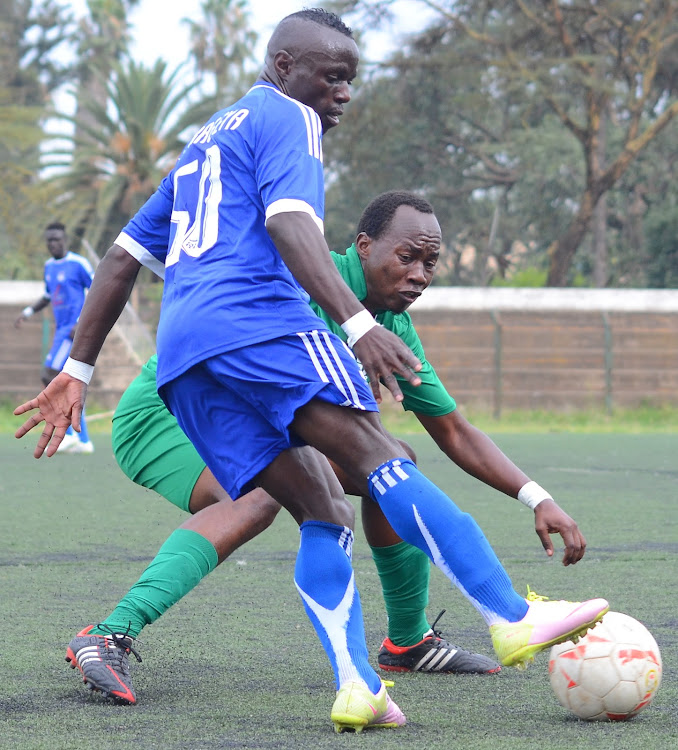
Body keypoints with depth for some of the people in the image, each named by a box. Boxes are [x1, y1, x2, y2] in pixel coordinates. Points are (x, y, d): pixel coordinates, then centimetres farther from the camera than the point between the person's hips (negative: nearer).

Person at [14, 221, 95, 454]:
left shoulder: (78, 264, -10)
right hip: (61, 330, 9)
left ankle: (68, 434, -11)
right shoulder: (49, 266, 15)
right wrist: (27, 312, 12)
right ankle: (83, 441, 8)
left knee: (49, 376, -15)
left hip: (73, 330, -9)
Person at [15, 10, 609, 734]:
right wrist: (357, 324, -24)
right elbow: (289, 225, -12)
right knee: (379, 458, -17)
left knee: (323, 510, 4)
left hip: (180, 361, 8)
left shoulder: (201, 144, 34)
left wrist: (77, 371, 34)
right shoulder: (287, 118, 8)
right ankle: (513, 618, -29)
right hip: (257, 321, -8)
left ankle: (356, 688, -14)